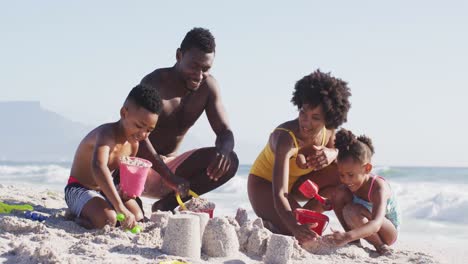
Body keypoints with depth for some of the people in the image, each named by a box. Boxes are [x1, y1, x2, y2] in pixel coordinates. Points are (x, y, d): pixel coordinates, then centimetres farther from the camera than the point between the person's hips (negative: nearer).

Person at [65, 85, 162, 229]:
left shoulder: (133, 144, 0)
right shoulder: (107, 133, -28)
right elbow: (98, 167, -49)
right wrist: (120, 208, -57)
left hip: (104, 190, 9)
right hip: (79, 190, -9)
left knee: (137, 217, -10)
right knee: (107, 219, -35)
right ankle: (75, 216, -4)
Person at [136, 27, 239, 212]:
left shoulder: (208, 86, -2)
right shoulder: (154, 83, -21)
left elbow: (224, 132, -2)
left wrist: (223, 152, -28)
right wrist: (170, 177, -42)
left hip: (170, 166, 6)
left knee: (229, 161, -13)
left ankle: (166, 204, -10)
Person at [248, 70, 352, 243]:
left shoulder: (328, 131, -19)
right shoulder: (286, 138, -37)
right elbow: (279, 195, -44)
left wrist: (331, 153, -26)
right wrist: (295, 227, -63)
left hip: (295, 184, 6)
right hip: (264, 184, -6)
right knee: (296, 232, -31)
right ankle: (270, 221, 2)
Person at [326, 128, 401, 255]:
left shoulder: (378, 187, -33)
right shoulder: (351, 183, -12)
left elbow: (376, 224, -48)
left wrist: (348, 236, -63)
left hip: (388, 232, -7)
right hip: (365, 227, 7)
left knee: (350, 211, -33)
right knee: (339, 194, -15)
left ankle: (380, 245, -14)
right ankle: (354, 241, -4)